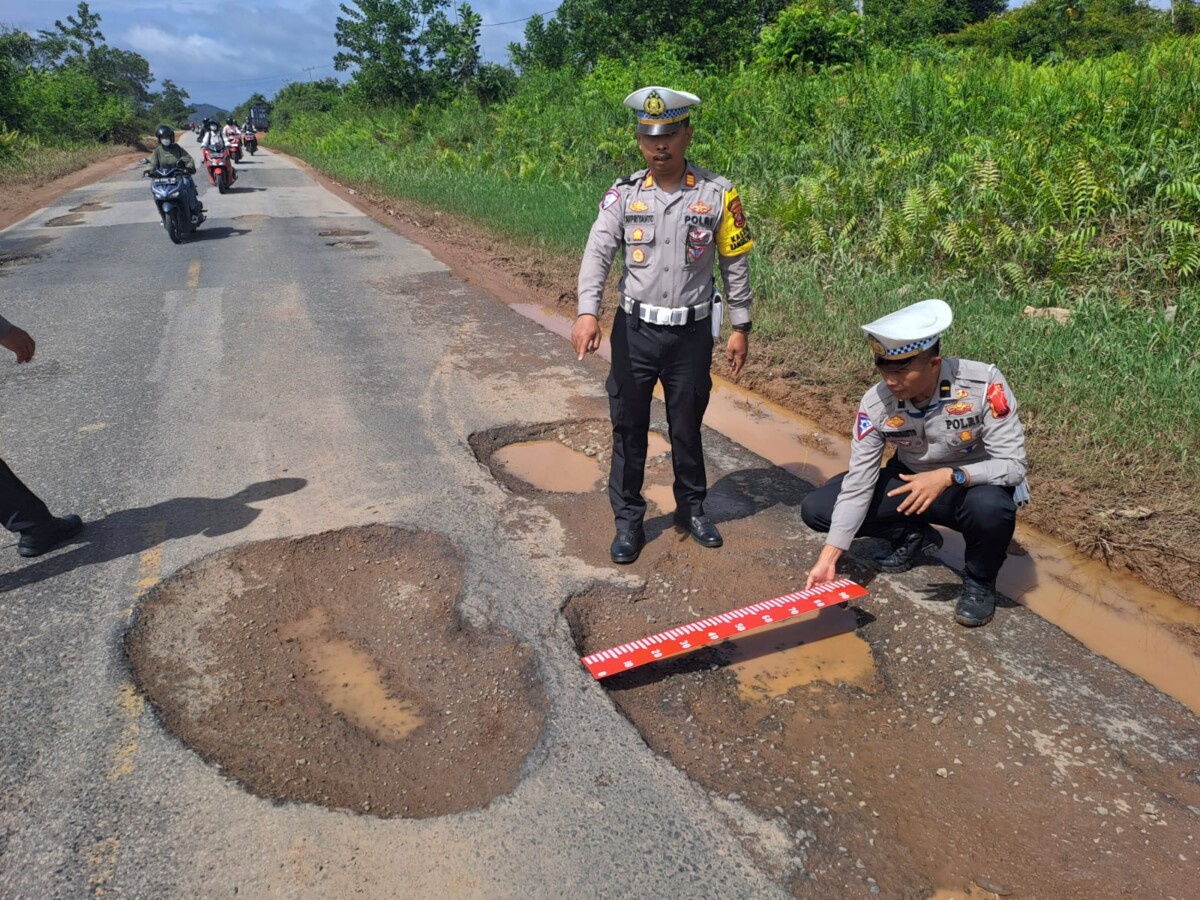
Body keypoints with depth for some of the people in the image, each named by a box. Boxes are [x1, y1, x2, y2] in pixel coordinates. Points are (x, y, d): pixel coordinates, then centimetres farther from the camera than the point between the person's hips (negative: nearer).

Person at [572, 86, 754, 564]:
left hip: (691, 332, 0)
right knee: (628, 427, 7)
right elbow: (597, 253, -12)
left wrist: (740, 327, 2)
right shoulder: (624, 194, -2)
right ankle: (628, 522, 22)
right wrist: (587, 312, -27)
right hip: (634, 329, 1)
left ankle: (692, 508, 34)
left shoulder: (717, 193, -3)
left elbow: (736, 264, 3)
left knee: (687, 426, 13)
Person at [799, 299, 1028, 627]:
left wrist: (949, 477, -44)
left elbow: (1013, 464, -26)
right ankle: (912, 536, 12)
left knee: (991, 507, -40)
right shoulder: (876, 403, -21)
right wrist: (828, 557, -24)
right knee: (816, 509, -12)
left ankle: (979, 580, -4)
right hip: (912, 483, 3)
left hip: (976, 484, -3)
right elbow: (857, 485, -19)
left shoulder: (984, 384, -29)